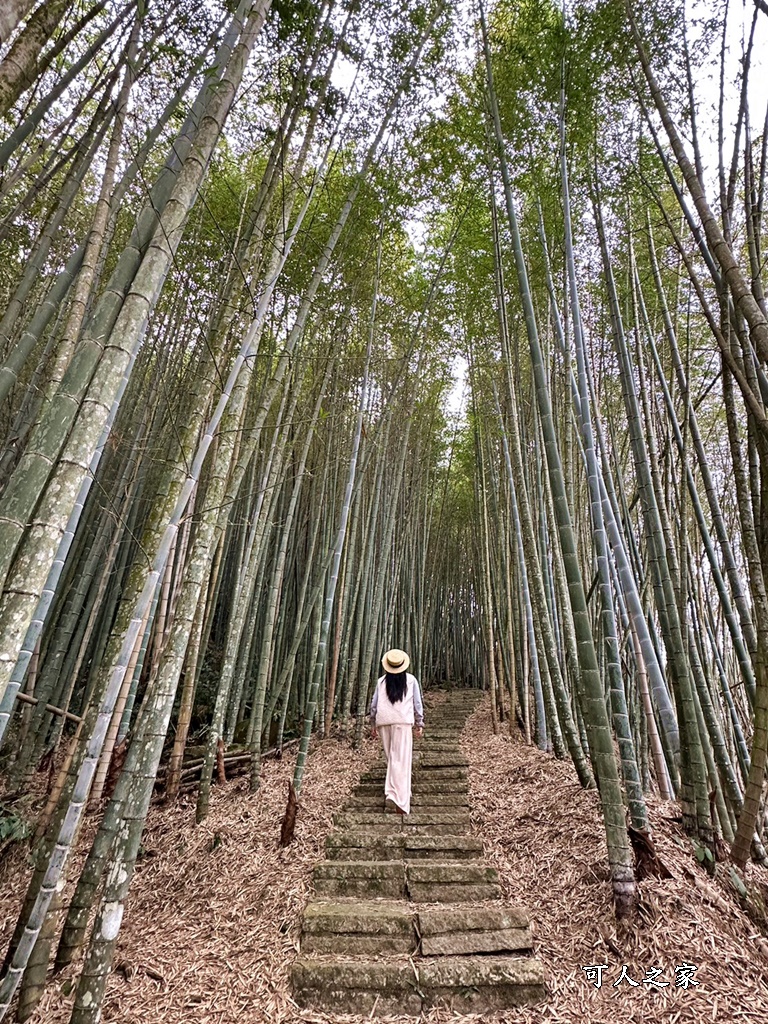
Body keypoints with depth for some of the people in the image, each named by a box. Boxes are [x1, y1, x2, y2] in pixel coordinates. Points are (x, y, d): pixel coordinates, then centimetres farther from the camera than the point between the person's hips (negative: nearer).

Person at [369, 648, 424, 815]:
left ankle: (391, 790, 16)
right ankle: (400, 801, -12)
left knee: (391, 759, 19)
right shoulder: (411, 680, 4)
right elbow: (418, 704, 5)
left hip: (383, 722, 2)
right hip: (403, 722, -2)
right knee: (402, 760, -4)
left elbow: (374, 704, 9)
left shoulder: (381, 681, 8)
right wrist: (420, 724, 12)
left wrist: (373, 724, 18)